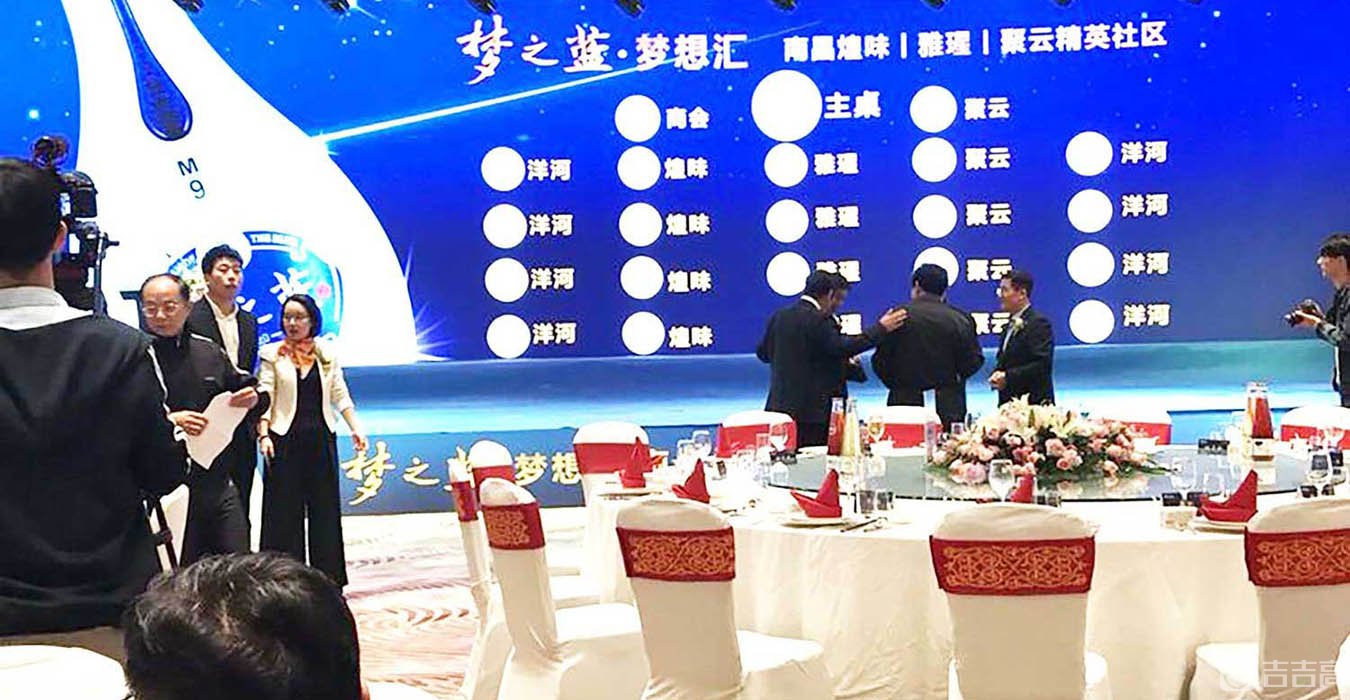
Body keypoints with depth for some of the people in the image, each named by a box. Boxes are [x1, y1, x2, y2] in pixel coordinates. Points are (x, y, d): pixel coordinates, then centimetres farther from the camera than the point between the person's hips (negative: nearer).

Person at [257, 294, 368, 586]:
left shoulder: (327, 355, 9)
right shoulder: (272, 355, 1)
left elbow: (340, 395, 9)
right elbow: (264, 398, -3)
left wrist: (356, 429, -2)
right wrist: (263, 435, -14)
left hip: (321, 440, 3)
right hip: (285, 441, -3)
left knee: (325, 509, 7)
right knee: (285, 512, 0)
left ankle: (328, 576, 14)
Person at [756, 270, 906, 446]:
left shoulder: (778, 316, 12)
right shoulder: (818, 320, -13)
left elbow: (763, 353, 18)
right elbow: (842, 347, -21)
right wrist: (881, 328, -16)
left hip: (780, 405, 8)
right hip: (814, 410, -8)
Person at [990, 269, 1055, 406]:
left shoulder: (1038, 323, -10)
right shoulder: (1009, 326, 18)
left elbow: (1043, 364, -19)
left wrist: (1008, 377, -19)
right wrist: (996, 375, 1)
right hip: (1008, 402, 8)